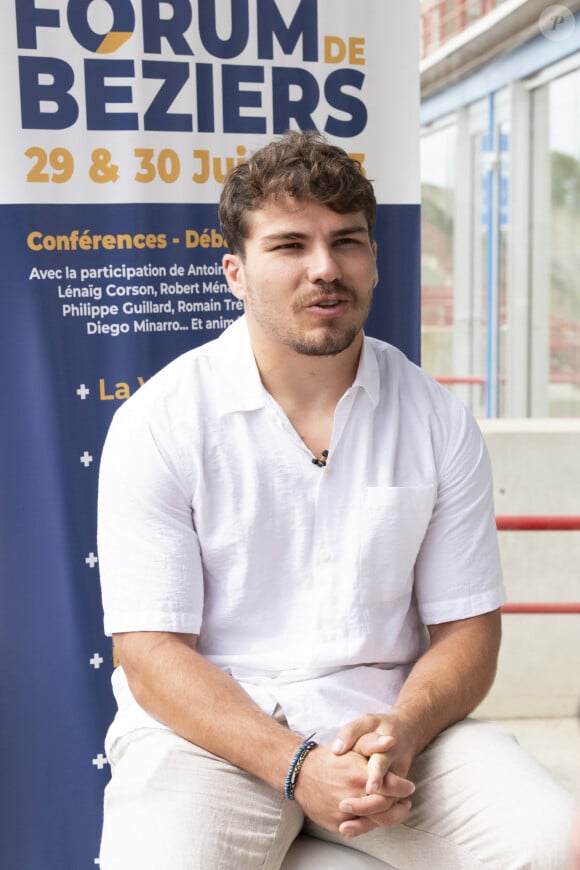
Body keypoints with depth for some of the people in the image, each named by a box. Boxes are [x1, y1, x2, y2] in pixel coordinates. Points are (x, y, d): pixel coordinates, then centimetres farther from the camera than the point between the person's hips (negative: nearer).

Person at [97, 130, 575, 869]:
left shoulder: (439, 424, 2)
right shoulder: (158, 422, -6)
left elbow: (466, 629, 6)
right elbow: (152, 653, -8)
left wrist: (403, 730, -15)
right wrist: (296, 765, -20)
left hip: (390, 722, 2)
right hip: (209, 729, -1)